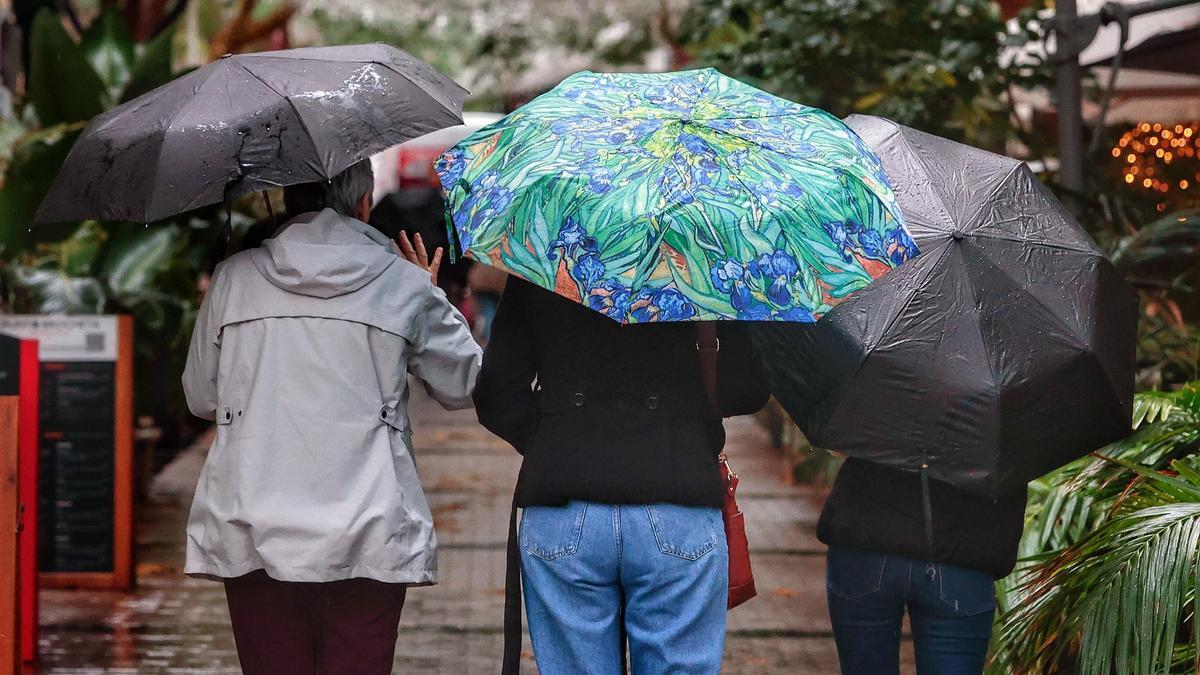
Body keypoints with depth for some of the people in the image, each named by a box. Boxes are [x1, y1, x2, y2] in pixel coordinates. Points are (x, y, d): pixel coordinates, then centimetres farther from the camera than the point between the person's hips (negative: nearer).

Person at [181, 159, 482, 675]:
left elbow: (200, 398, 15)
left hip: (252, 535, 2)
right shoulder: (404, 284, 2)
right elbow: (465, 384, 14)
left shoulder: (234, 278, 6)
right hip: (367, 537, -1)